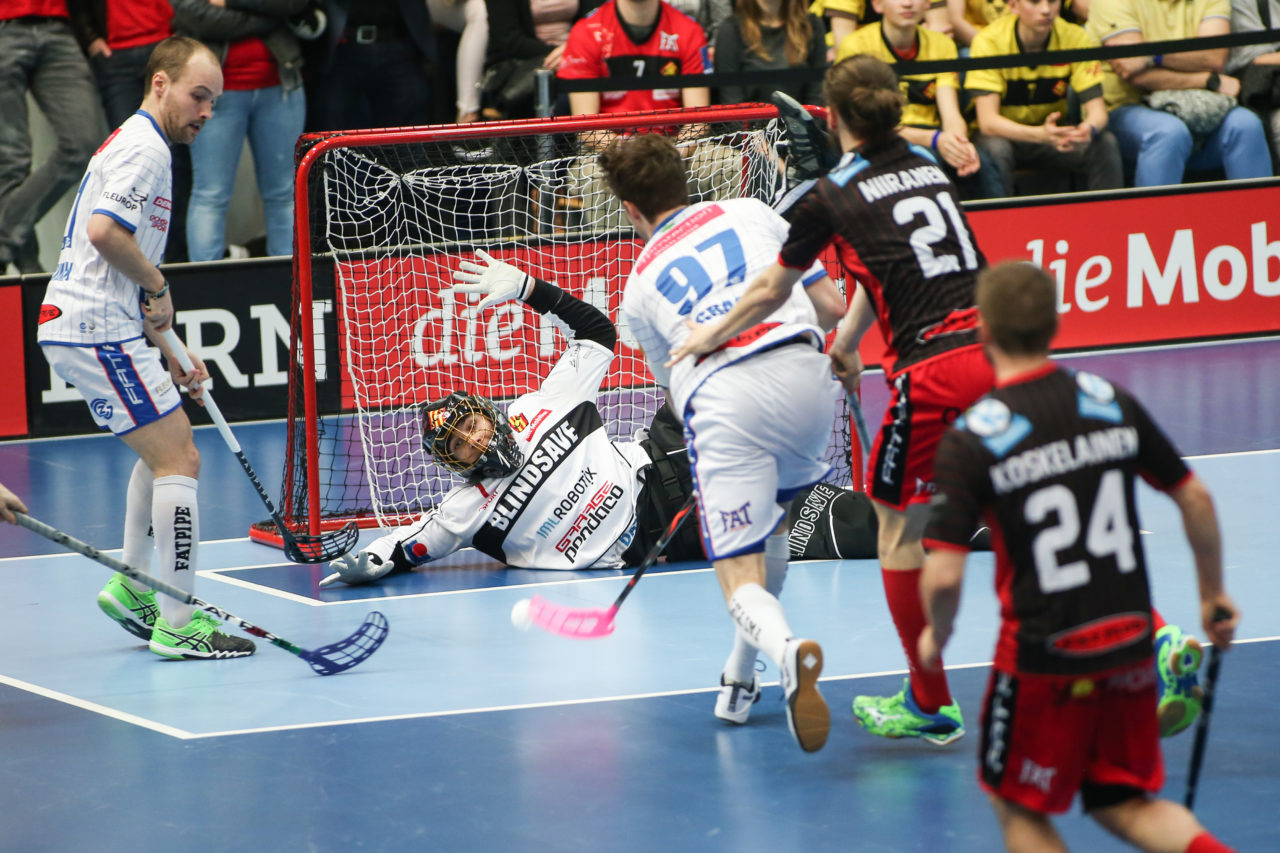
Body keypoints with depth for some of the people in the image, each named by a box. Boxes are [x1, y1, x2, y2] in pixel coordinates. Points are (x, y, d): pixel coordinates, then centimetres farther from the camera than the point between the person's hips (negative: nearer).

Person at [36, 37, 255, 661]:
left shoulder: (134, 145, 22)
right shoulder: (145, 148, -12)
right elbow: (106, 232, -28)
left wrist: (167, 350, 19)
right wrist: (158, 286, -12)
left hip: (84, 331, 11)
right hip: (99, 334, -11)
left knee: (166, 453, 22)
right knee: (177, 460, -9)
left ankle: (131, 585, 24)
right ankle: (178, 622, -9)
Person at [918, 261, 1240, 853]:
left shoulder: (971, 440, -13)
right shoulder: (1114, 404, 0)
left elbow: (943, 577, -16)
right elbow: (1195, 500, 7)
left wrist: (937, 636, 5)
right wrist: (1214, 597, 22)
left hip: (1044, 655, -5)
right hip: (1130, 642, 5)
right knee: (1124, 805, 18)